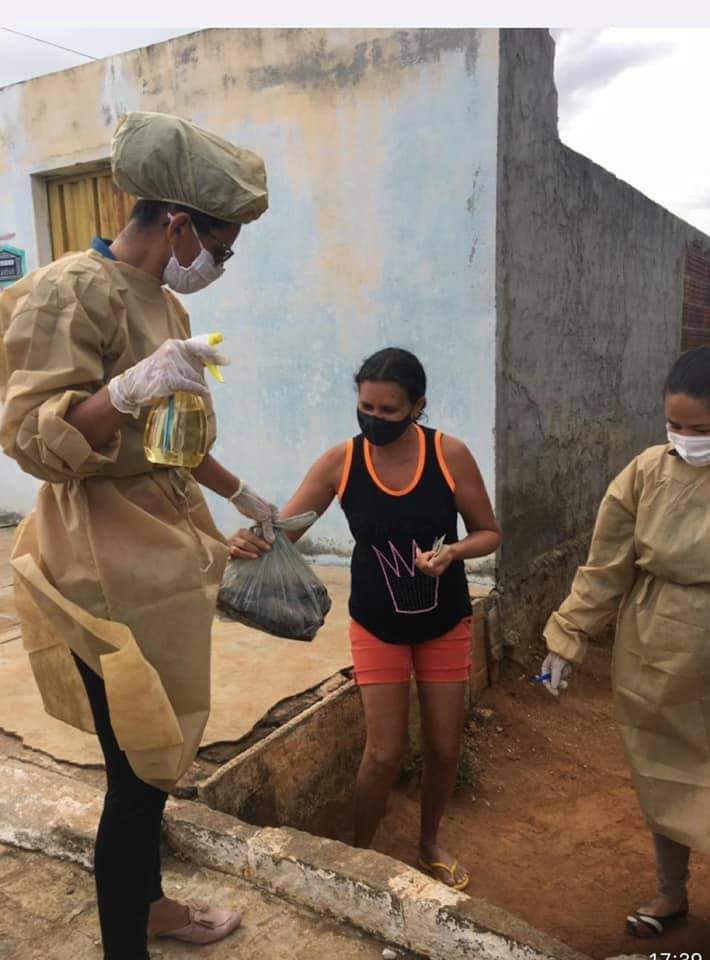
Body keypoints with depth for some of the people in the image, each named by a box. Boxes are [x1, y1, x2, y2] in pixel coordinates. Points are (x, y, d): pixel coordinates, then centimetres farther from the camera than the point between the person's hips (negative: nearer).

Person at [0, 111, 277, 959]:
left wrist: (243, 495, 28)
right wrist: (126, 389, -36)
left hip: (162, 545, 9)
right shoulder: (70, 293, -15)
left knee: (158, 746, 20)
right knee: (137, 767, 2)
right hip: (107, 559, -9)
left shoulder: (159, 299, 12)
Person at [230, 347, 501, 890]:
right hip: (378, 626, -1)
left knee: (444, 746, 14)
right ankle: (359, 854, 30)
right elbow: (281, 530, -17)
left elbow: (489, 533, -6)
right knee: (385, 753, 2)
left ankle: (430, 842, 43)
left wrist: (453, 551, -27)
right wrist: (251, 543, -40)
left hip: (446, 624, 1)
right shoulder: (340, 463, -16)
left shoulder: (449, 455, -16)